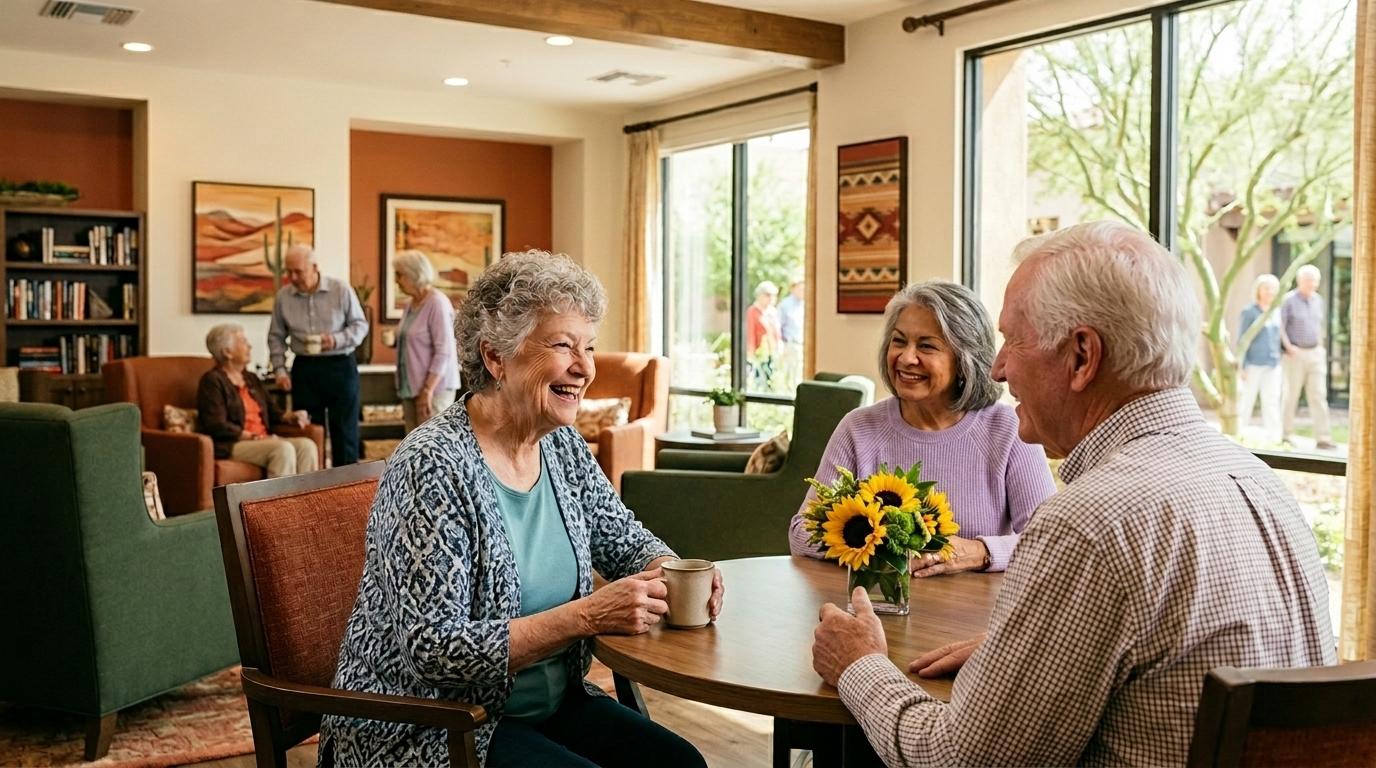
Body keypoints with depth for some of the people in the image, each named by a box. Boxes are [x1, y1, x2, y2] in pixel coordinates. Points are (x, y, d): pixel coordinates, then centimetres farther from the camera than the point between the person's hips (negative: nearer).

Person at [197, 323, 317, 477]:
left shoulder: (251, 379, 22)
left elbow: (272, 410, 25)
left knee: (307, 445, -19)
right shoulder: (212, 381, -3)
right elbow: (217, 426, -13)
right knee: (283, 449, -32)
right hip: (230, 446, -8)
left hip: (263, 441, 8)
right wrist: (254, 437, -16)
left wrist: (291, 417, 3)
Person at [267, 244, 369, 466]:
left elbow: (360, 325, -2)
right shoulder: (283, 296, 2)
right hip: (304, 368, 2)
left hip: (340, 366, -2)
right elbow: (276, 337, 9)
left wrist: (336, 340, -19)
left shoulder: (341, 290, -6)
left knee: (345, 430, 1)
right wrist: (279, 369, -1)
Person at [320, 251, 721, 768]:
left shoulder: (562, 444, 1)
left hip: (551, 702, 7)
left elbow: (626, 541, 14)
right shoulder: (432, 467, -22)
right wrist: (586, 616, -30)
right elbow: (433, 651, -25)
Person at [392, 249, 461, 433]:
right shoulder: (411, 305, 13)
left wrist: (427, 390, -20)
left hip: (434, 388, -8)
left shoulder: (437, 304, -12)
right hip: (411, 389, 8)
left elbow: (444, 351, -17)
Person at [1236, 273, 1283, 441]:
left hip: (1273, 365, 5)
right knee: (1246, 401, 1)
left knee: (1272, 402, 3)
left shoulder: (1277, 312, 12)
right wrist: (1242, 366, -10)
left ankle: (1272, 438, 5)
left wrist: (1279, 360, 12)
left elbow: (1278, 337, 18)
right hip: (1254, 364, -5)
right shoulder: (1249, 312, -3)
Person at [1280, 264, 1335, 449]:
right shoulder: (1289, 300, -8)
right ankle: (1286, 434, 15)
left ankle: (1323, 438, -3)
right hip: (1295, 355, -5)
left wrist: (1320, 348, 14)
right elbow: (1280, 326, -10)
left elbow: (1319, 325, 21)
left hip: (1316, 354, 5)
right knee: (1291, 395, 3)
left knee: (1319, 395, -1)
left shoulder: (1318, 300, 11)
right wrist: (1289, 347, -19)